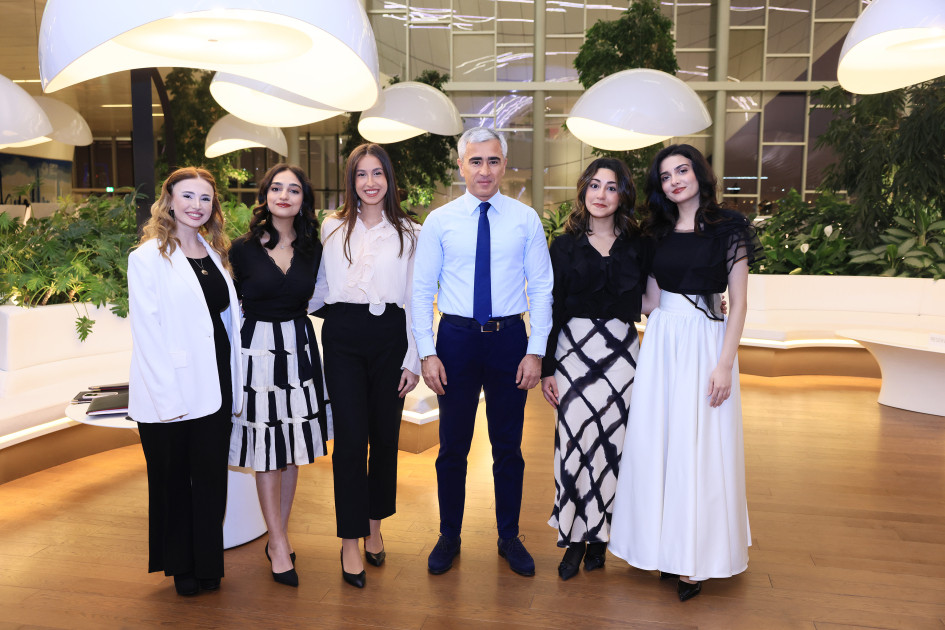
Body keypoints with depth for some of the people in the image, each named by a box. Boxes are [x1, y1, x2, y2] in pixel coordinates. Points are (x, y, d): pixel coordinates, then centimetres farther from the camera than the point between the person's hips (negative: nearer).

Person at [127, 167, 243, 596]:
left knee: (211, 478, 10)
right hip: (169, 394, -5)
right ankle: (180, 567, 28)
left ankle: (208, 566, 26)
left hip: (214, 388, 5)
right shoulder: (148, 257, -6)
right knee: (172, 482, 10)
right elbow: (146, 331, -11)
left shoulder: (215, 254, 13)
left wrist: (233, 387, 9)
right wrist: (167, 397, -17)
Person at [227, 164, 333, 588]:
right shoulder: (243, 248, -3)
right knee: (265, 445, 1)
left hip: (299, 347, 3)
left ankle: (278, 537, 23)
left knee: (292, 445, 9)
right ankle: (279, 545, 12)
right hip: (258, 349, -3)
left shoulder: (313, 249, 5)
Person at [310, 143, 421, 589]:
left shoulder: (408, 233, 7)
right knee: (350, 438, -4)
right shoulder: (333, 227, 10)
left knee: (385, 435, 8)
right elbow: (321, 288, 17)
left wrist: (413, 359, 0)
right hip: (343, 337, 0)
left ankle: (374, 525, 27)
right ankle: (350, 542, 8)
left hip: (389, 337, 1)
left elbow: (416, 299, 5)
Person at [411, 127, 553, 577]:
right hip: (457, 338, 0)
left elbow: (541, 288, 2)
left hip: (510, 338, 1)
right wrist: (427, 353, -7)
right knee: (452, 446, 10)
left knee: (508, 447, 12)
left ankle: (509, 537, 30)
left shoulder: (526, 219, 2)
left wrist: (536, 351, -5)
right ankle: (449, 537, 29)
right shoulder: (439, 221, 1)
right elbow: (421, 290, 1)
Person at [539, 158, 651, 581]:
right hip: (574, 350, -1)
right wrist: (547, 368, -1)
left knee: (610, 441, 2)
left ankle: (597, 535, 20)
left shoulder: (637, 246, 9)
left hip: (621, 353, 1)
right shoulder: (565, 246, 5)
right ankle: (574, 538, 12)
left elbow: (646, 302, 9)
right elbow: (550, 310, 3)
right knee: (574, 439, -4)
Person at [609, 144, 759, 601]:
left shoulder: (728, 228, -3)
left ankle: (696, 557, 16)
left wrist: (725, 364, -12)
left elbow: (738, 301, -6)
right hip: (660, 341, 5)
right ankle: (666, 547, 22)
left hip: (704, 341, -4)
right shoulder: (659, 232, 11)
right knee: (656, 441, 6)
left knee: (698, 447, 0)